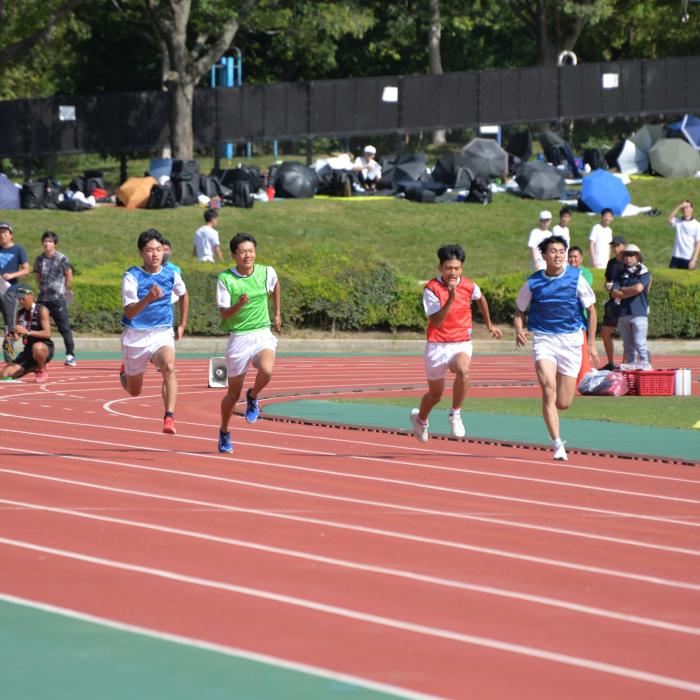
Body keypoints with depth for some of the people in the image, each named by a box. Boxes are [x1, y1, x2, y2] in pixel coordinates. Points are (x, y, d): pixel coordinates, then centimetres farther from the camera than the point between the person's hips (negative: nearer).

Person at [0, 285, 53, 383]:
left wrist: (28, 332, -30)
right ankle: (34, 368, 17)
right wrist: (15, 335, -14)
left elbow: (47, 333, -20)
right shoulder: (20, 312, 7)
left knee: (37, 347, -45)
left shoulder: (41, 310, -11)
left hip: (45, 348, -6)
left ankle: (42, 371, -12)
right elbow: (17, 335, 12)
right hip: (28, 351, 6)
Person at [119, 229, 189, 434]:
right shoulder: (132, 276, -16)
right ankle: (125, 371, 51)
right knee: (134, 391, 14)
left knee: (169, 367, -32)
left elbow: (183, 296, 20)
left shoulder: (171, 274, -3)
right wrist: (149, 298, -44)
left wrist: (182, 326, 18)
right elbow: (129, 312, -27)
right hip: (136, 337, -1)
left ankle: (169, 418, -38)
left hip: (163, 334, 1)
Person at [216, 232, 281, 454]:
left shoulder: (266, 272, 0)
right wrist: (239, 305, -30)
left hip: (263, 334, 1)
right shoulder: (225, 279, -9)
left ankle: (253, 397, 2)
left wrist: (277, 314, 27)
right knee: (233, 393, 7)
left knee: (266, 370, -31)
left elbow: (276, 286, 24)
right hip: (238, 337, -1)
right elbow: (224, 313, -11)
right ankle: (224, 433, 32)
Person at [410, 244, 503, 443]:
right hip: (437, 346, -1)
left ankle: (455, 414, -15)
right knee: (435, 394, 13)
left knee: (463, 371, -35)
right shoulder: (432, 289, -14)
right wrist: (450, 300, -34)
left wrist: (489, 324, 31)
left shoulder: (469, 286, -4)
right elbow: (436, 322, -22)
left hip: (462, 344, 1)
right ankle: (420, 418, 48)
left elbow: (480, 298, 22)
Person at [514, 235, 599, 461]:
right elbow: (519, 312, 11)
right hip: (544, 340, -1)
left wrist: (591, 343, 3)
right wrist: (519, 330, -10)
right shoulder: (533, 283, 0)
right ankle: (558, 445, -20)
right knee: (548, 390, -22)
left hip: (571, 341, 1)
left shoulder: (576, 278, -2)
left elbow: (591, 309, 6)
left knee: (563, 403, 1)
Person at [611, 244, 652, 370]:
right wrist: (631, 292, -7)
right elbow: (615, 293, 3)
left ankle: (645, 364, -12)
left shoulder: (643, 273, 3)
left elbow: (638, 288, -14)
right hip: (623, 313, 5)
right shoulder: (621, 274, 16)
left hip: (639, 313, -5)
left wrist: (623, 289, 1)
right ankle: (631, 364, 10)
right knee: (628, 344, 6)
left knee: (639, 342, -14)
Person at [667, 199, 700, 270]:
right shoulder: (677, 222, 8)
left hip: (689, 259, -3)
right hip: (676, 258, 3)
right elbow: (669, 220, -14)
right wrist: (679, 207, -15)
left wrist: (693, 260, -13)